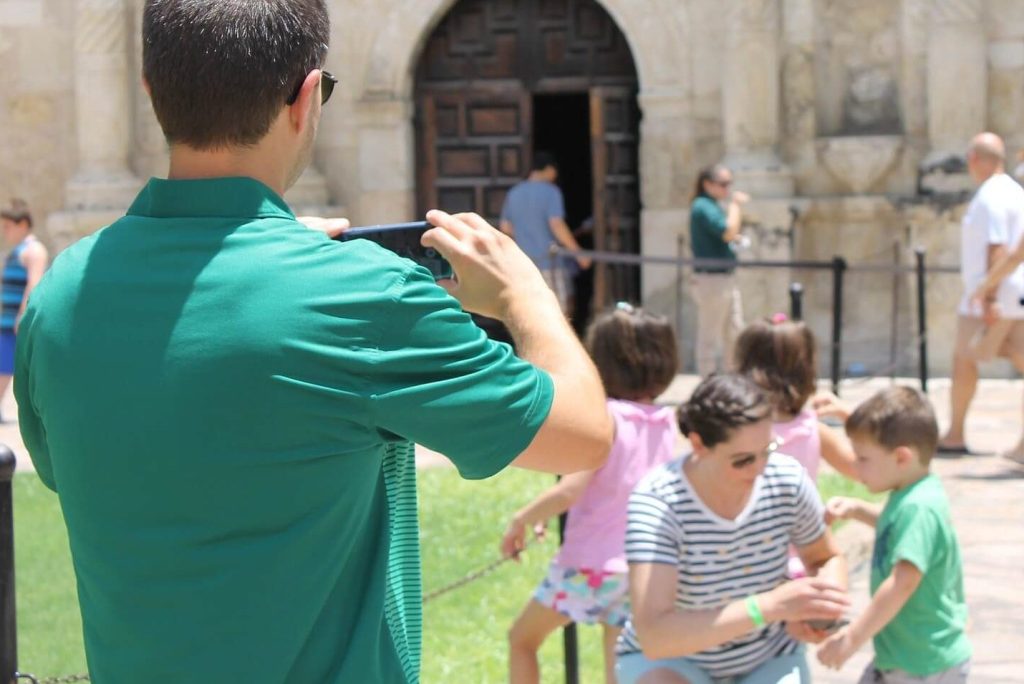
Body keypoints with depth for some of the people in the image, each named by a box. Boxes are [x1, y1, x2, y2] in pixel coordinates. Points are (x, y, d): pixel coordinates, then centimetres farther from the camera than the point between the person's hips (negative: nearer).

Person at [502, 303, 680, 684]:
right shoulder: (666, 423, 4)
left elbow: (570, 490, -23)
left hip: (590, 563, -6)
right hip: (639, 568, 6)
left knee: (522, 638, 18)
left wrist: (521, 519, -9)